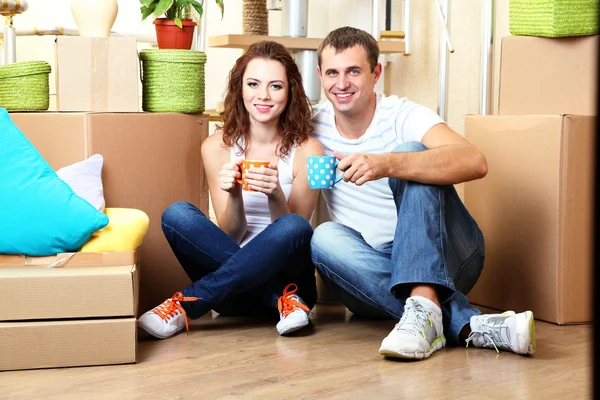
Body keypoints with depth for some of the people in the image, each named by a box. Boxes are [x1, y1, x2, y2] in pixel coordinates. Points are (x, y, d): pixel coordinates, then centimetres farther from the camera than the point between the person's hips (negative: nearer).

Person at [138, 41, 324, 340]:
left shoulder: (306, 150, -4)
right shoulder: (217, 147, 1)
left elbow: (292, 231, -7)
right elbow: (231, 236, -1)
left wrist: (276, 196, -28)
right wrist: (233, 195, -23)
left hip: (285, 273, -1)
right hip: (235, 285, 2)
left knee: (294, 227, -33)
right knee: (176, 214, -23)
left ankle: (187, 306, -26)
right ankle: (282, 300, -23)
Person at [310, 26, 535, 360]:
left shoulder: (403, 116, -9)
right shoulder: (315, 127, 3)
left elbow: (475, 162, -30)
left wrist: (386, 164, -42)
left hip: (448, 257, -3)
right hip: (377, 267, 3)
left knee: (411, 154, -24)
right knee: (324, 237, -28)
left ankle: (425, 307, -43)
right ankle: (466, 323, -37)